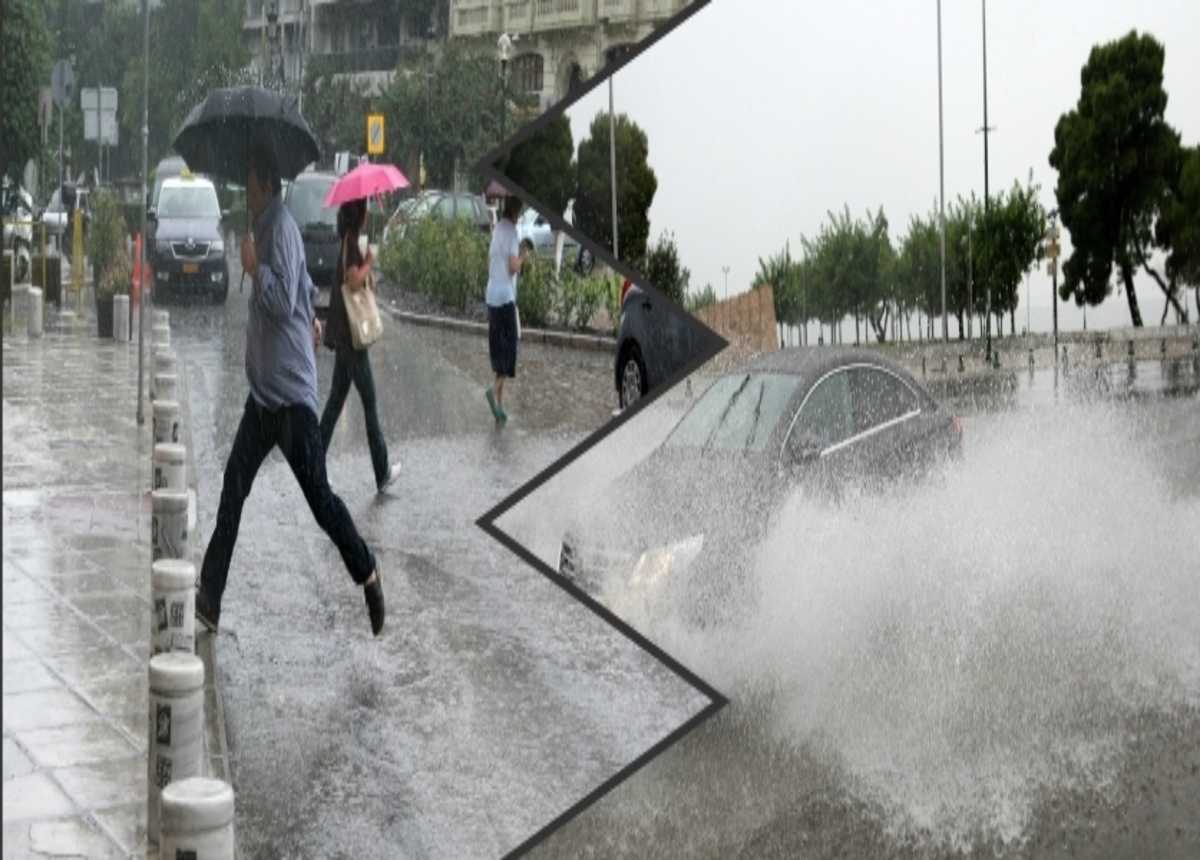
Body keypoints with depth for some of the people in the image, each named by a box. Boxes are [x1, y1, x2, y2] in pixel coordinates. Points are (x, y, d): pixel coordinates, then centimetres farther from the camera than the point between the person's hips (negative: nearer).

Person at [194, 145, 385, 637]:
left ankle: (368, 574, 15)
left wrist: (253, 267, -17)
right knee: (233, 485, 5)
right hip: (264, 389, 9)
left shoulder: (281, 228, -15)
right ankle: (209, 600, 6)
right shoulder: (264, 227, 15)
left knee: (319, 497, -3)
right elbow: (308, 290, 28)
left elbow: (286, 297, -26)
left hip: (291, 391, -9)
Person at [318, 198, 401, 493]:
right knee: (369, 400, -2)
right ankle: (382, 474, 5)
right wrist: (369, 263, -14)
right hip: (350, 334, -10)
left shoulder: (348, 240, 12)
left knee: (336, 398, 13)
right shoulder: (351, 242, -18)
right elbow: (354, 280, -30)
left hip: (343, 334, 10)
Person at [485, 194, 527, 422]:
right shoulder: (511, 231, -12)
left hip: (492, 295, 8)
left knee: (498, 347, 9)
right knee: (508, 346, -5)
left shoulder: (497, 230, 13)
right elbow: (513, 266, -18)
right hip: (505, 296, -8)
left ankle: (499, 403, 10)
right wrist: (523, 254, -2)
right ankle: (495, 388, -23)